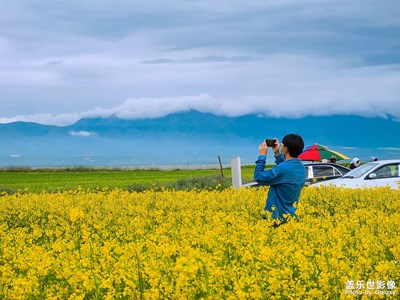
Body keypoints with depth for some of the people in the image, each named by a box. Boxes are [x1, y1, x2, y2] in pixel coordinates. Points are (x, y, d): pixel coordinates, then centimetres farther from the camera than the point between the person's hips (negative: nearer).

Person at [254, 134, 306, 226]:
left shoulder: (283, 169, -24)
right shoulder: (301, 168, 4)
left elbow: (259, 177, -14)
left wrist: (262, 156, -4)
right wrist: (277, 154, 20)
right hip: (290, 216, 9)